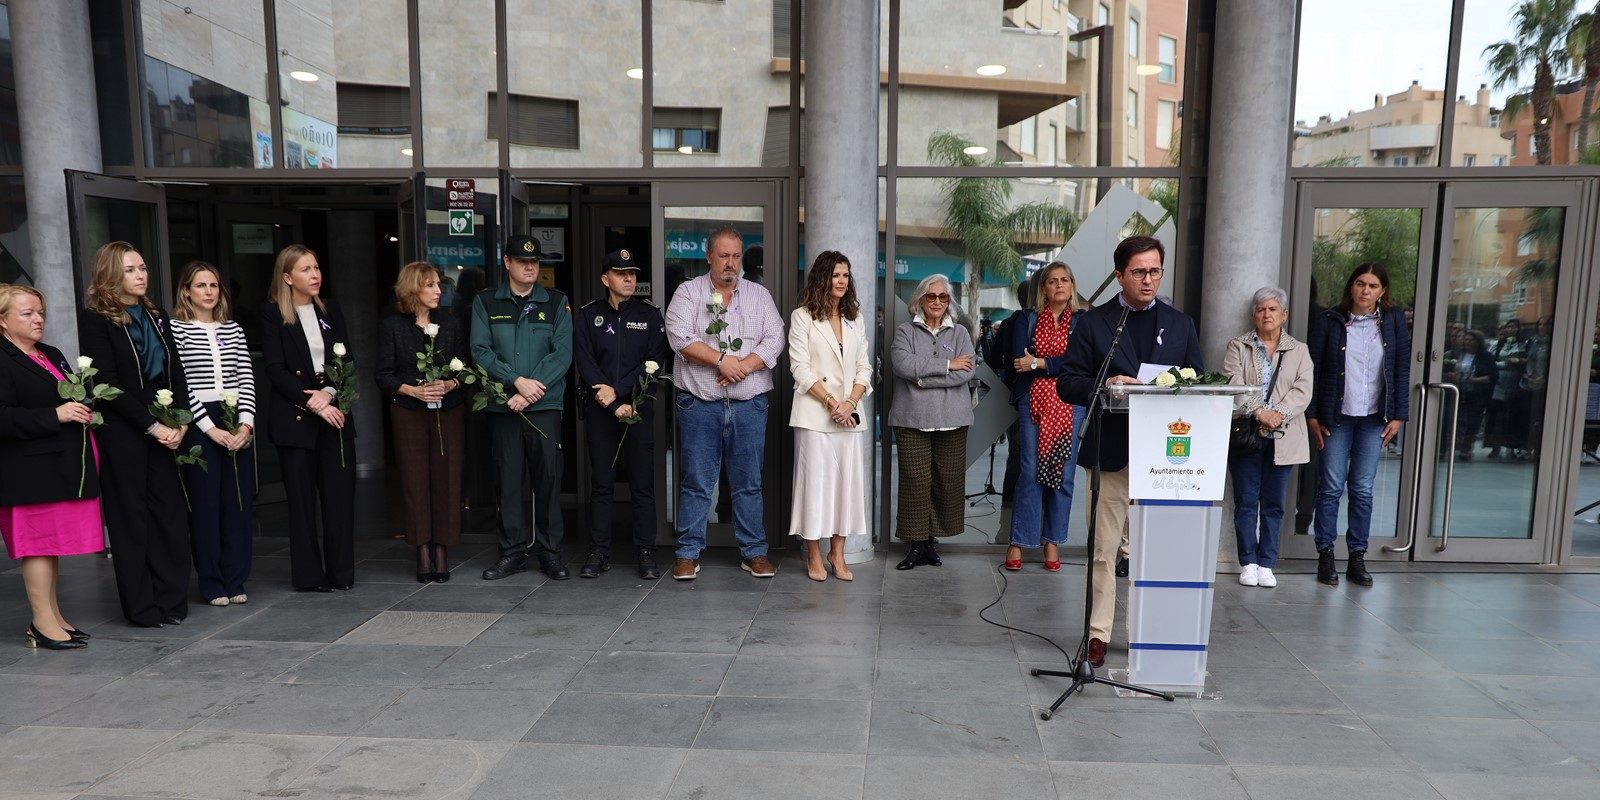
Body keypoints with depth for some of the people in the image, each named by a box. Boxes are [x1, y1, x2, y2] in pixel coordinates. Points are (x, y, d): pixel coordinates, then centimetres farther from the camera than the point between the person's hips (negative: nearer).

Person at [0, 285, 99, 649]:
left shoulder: (53, 356, 18)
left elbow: (73, 397, 30)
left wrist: (84, 410, 11)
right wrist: (55, 415, -22)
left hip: (64, 466, 8)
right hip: (30, 471, -8)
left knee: (54, 542, 13)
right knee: (38, 542, -3)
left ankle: (52, 616, 21)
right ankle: (43, 622, 5)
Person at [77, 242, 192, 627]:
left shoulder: (155, 316, 14)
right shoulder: (94, 318, -4)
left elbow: (175, 374, 10)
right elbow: (108, 383, -10)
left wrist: (180, 421, -4)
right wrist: (152, 425, -13)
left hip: (162, 429, 5)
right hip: (120, 431, -5)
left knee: (169, 510, 3)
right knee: (130, 515, 2)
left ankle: (171, 601, 10)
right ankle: (142, 607, 10)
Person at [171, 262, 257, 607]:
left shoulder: (233, 329, 13)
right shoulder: (175, 329, 0)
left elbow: (247, 378, 8)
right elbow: (180, 383, -7)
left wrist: (245, 423, -5)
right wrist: (210, 428, -12)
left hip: (238, 423, 4)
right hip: (199, 424, -4)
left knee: (239, 501, 5)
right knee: (205, 503, 1)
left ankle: (235, 580, 13)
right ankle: (212, 583, 10)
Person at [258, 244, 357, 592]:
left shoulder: (331, 310, 12)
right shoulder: (272, 314, 1)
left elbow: (349, 360, 7)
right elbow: (275, 370, -6)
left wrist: (329, 393, -10)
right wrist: (312, 403, -14)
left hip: (335, 412, 3)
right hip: (294, 417, -3)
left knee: (340, 493, 0)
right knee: (302, 497, 2)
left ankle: (341, 572, 9)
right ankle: (308, 575, 11)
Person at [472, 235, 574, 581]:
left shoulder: (557, 302, 6)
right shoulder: (485, 302, 8)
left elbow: (563, 353, -2)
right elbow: (481, 351, 0)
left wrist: (530, 391, -11)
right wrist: (517, 381, -13)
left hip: (545, 406, -1)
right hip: (502, 407, 1)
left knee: (549, 478, -1)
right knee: (508, 480, 5)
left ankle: (550, 553, 11)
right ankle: (512, 552, 17)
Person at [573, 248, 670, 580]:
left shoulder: (650, 315, 7)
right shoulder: (588, 316, 8)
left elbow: (653, 362, -2)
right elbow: (585, 363, -1)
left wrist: (618, 390, -12)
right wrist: (615, 406, -9)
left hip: (639, 406, 0)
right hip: (600, 408, 1)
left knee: (642, 483, 0)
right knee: (601, 483, 5)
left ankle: (645, 553, 7)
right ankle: (599, 552, 12)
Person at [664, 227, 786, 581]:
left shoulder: (759, 295, 13)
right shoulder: (688, 292, 7)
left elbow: (774, 340, 2)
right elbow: (680, 337, -7)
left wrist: (742, 367, -12)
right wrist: (721, 359, -13)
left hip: (749, 404, 2)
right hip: (699, 403, -2)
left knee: (749, 482, 7)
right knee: (696, 482, 2)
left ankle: (753, 552, 17)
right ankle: (688, 553, 12)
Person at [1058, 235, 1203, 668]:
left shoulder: (1180, 324, 14)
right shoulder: (1094, 322, 5)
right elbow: (1067, 383, 1)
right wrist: (1105, 385, -18)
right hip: (1111, 452, -2)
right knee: (1104, 549, 2)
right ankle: (1098, 634, 12)